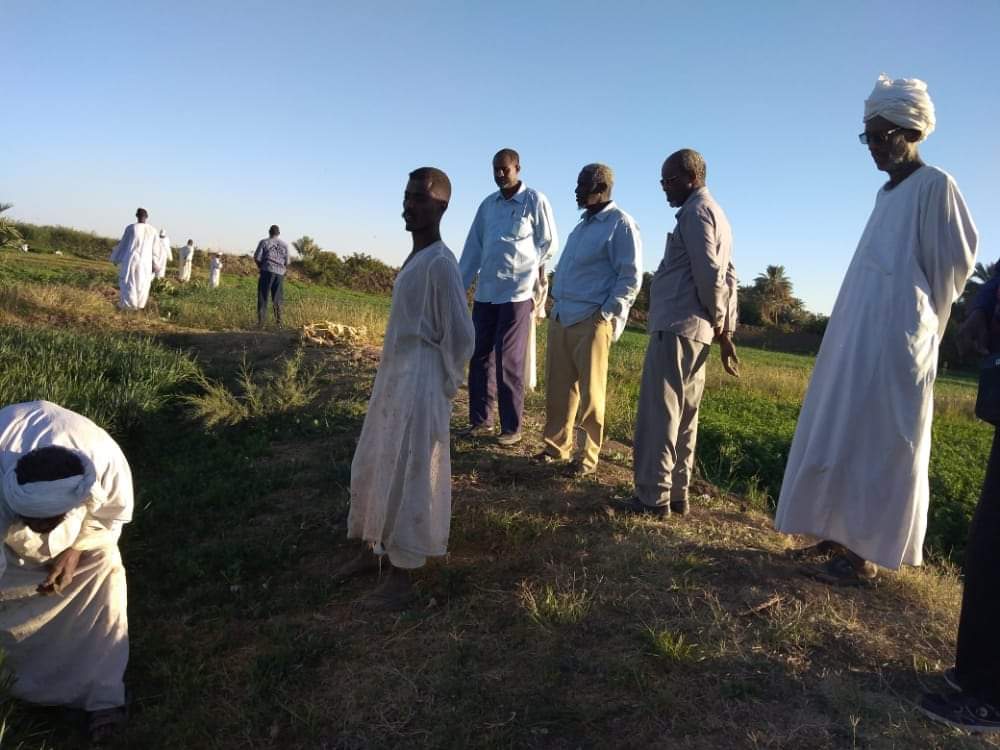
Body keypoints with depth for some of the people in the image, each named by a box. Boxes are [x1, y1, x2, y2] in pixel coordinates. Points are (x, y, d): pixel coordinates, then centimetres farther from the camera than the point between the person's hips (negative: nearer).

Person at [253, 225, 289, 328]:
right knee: (277, 300, 10)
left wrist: (261, 266, 15)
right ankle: (278, 322, 9)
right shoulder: (285, 244, 9)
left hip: (267, 271, -2)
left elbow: (257, 258, -3)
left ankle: (261, 321, -4)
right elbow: (287, 262, 7)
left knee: (262, 297, 2)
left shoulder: (264, 242, 1)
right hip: (280, 273, 3)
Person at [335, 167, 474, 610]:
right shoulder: (414, 259, 13)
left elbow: (460, 334, -18)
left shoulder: (441, 263, -17)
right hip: (392, 378, 10)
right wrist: (393, 378, 17)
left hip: (419, 385, -10)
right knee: (372, 468, 18)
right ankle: (371, 550, 34)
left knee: (406, 477, -2)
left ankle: (401, 579, 11)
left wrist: (443, 386, -9)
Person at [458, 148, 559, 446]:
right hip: (485, 292, 6)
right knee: (480, 357, 8)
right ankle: (480, 420, 18)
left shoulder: (535, 201, -2)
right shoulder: (488, 204, 12)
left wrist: (525, 270, 3)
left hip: (518, 292, -5)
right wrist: (459, 285, 9)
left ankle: (512, 427, 6)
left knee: (509, 361, -3)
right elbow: (473, 247, 13)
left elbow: (549, 243, 3)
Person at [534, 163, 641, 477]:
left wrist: (606, 315, -15)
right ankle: (557, 445, 23)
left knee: (590, 392, 1)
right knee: (558, 387, 11)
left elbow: (630, 277, -10)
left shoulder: (621, 224, -6)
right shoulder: (584, 224, 19)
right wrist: (557, 304, 16)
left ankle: (589, 456, 11)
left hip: (591, 321, -8)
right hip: (561, 317, 8)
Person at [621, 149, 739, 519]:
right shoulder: (716, 213, 23)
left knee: (659, 412, -7)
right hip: (698, 330, 10)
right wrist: (726, 328, 16)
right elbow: (726, 275, 19)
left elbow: (708, 272, -16)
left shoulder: (695, 211, -7)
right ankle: (677, 493, 16)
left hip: (677, 325, -10)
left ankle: (654, 495, -5)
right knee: (683, 415, 11)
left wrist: (717, 318, -3)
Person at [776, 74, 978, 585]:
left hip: (894, 340, -9)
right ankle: (842, 538, 17)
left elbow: (953, 263, -7)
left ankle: (865, 555, 1)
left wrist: (920, 328, 1)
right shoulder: (889, 192, 18)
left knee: (877, 443, -6)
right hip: (857, 337, 9)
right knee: (842, 437, 9)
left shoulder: (934, 186, -6)